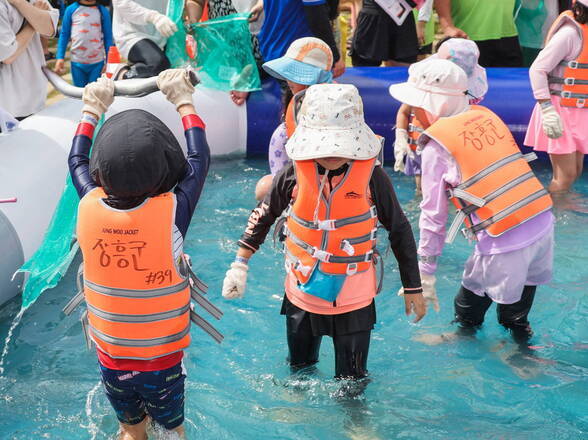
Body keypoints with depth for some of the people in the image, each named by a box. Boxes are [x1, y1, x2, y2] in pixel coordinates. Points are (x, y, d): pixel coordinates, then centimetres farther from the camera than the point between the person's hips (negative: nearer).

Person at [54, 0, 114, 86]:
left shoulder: (103, 11, -1)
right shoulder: (71, 9, -1)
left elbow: (108, 38, 3)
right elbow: (64, 35, 4)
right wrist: (60, 57, -3)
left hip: (97, 63, 0)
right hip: (77, 62, 0)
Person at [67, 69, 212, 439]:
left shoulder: (90, 208, -17)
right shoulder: (171, 213, -25)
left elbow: (77, 161, 6)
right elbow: (200, 159, -7)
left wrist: (92, 109, 18)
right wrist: (184, 101, 5)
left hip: (111, 359, 2)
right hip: (163, 361, -2)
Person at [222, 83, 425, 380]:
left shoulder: (371, 175, -16)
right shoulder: (295, 173, -13)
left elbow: (399, 230, -5)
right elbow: (264, 215, 4)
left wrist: (413, 288, 1)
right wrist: (240, 264, 2)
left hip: (353, 298, -2)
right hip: (302, 292, 2)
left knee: (352, 380, 10)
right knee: (299, 368, 24)